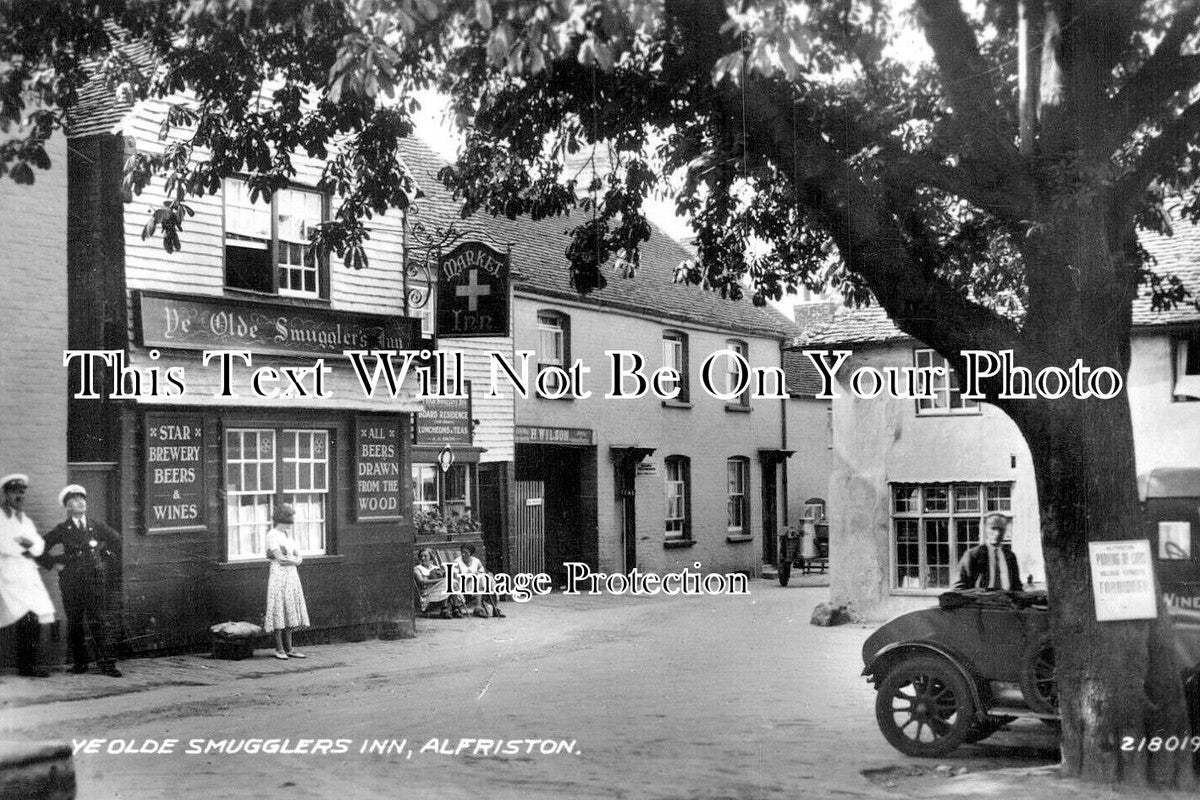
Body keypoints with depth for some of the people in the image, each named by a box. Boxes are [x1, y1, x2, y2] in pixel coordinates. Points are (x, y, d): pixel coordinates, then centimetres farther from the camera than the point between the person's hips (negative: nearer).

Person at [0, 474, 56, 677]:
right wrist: (23, 551, -3)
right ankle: (25, 666, -14)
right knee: (25, 619, -19)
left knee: (36, 622, -4)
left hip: (29, 575, 7)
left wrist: (29, 543, -6)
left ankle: (30, 665, 2)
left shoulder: (26, 520, 26)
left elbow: (40, 546, 16)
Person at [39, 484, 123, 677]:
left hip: (96, 580, 0)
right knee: (75, 623, 3)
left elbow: (118, 542, 20)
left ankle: (107, 664, -6)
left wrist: (111, 564, 14)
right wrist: (53, 563, 5)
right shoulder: (62, 530, 6)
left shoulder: (96, 526, 9)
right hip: (72, 580, 0)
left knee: (102, 621, -7)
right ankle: (79, 663, 15)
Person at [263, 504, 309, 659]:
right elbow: (281, 559, -16)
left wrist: (291, 559, -8)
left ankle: (288, 648, 10)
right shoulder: (272, 535, -8)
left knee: (290, 612, 6)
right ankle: (279, 649, 3)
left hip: (292, 576, 8)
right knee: (279, 611, -4)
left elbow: (299, 557, 12)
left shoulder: (287, 535, 16)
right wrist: (294, 559, -1)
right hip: (278, 576, -8)